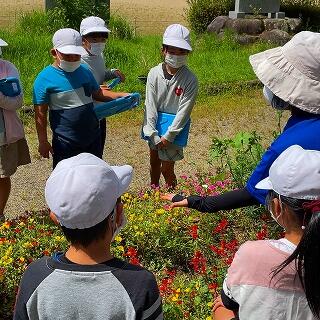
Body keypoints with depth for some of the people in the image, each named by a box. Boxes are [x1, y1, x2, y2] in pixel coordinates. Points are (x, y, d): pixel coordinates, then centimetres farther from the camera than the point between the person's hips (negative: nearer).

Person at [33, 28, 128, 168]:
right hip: (65, 143, -5)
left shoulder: (85, 71, 2)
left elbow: (97, 93, 15)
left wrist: (119, 96, 2)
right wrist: (43, 142, -11)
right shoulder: (45, 78, -13)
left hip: (93, 138, 5)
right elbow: (40, 114, -11)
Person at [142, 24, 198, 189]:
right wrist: (153, 135, -15)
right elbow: (150, 105, -10)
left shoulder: (190, 79, -16)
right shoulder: (154, 73, -9)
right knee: (154, 162, 21)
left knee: (167, 169, 2)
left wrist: (168, 136, -16)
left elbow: (184, 111, -16)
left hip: (174, 128, -4)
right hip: (155, 126, 4)